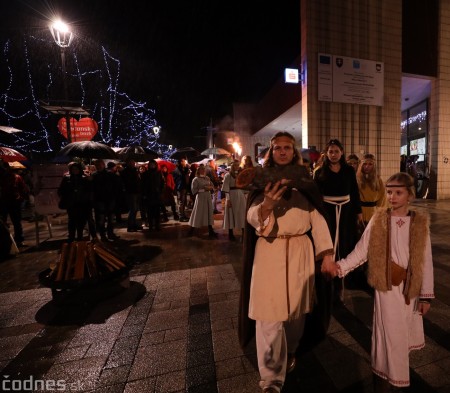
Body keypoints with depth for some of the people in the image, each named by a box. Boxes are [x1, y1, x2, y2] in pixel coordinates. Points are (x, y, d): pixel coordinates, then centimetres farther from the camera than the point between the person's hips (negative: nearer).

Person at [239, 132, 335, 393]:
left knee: (296, 309, 17)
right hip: (268, 253, -2)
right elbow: (252, 217, -9)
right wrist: (265, 206, -31)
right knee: (269, 316, 1)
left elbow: (317, 217, 2)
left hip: (299, 252, 3)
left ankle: (290, 352, 46)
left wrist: (327, 252, -6)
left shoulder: (305, 182, 6)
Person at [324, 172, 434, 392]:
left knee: (405, 333, 18)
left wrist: (426, 295, 0)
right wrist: (340, 266, -19)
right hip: (387, 286, -2)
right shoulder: (378, 219, -7)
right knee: (388, 334, 6)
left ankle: (400, 373, 44)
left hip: (410, 287, 2)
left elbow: (426, 262, -1)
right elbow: (361, 251, -8)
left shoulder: (420, 222, -4)